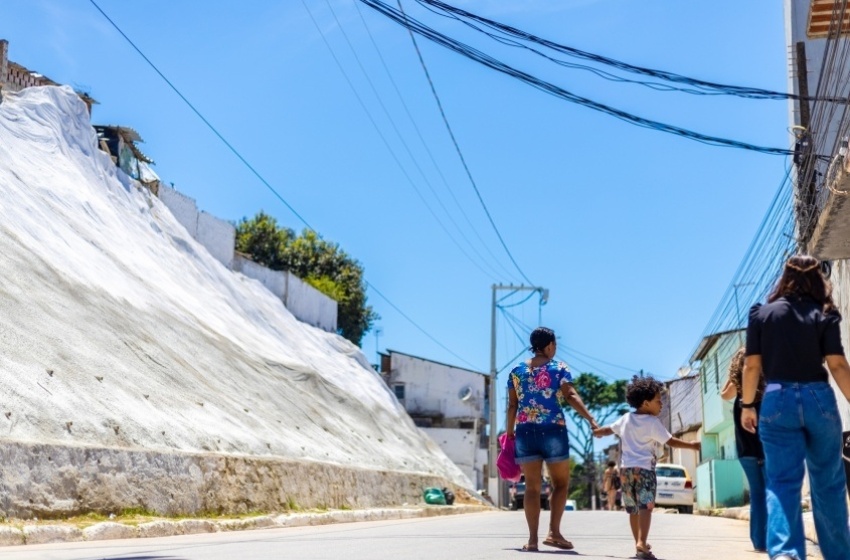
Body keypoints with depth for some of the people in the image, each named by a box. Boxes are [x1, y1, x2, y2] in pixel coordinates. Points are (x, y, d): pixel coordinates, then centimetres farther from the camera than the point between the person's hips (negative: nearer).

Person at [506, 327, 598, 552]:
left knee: (532, 487, 6)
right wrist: (591, 419, -18)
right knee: (561, 484, 11)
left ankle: (533, 539, 2)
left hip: (525, 432, 3)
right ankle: (554, 532, 0)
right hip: (553, 431, -3)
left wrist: (509, 433, 16)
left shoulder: (516, 371, 10)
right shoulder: (559, 368, 0)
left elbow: (512, 405, 9)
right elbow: (571, 396, -13)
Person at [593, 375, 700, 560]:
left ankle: (639, 543, 23)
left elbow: (609, 429, 28)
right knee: (645, 506, -14)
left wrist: (596, 432, 48)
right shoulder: (653, 422, -7)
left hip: (626, 468, 7)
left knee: (633, 508, 15)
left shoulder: (625, 419, 12)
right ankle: (641, 543, -29)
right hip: (644, 468, -6)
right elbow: (670, 441, -7)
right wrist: (692, 445, 0)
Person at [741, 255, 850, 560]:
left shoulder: (761, 313, 3)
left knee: (782, 481, -2)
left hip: (778, 400, 0)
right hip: (819, 398, 0)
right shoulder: (824, 315, 1)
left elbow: (752, 366, 2)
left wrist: (748, 405, 10)